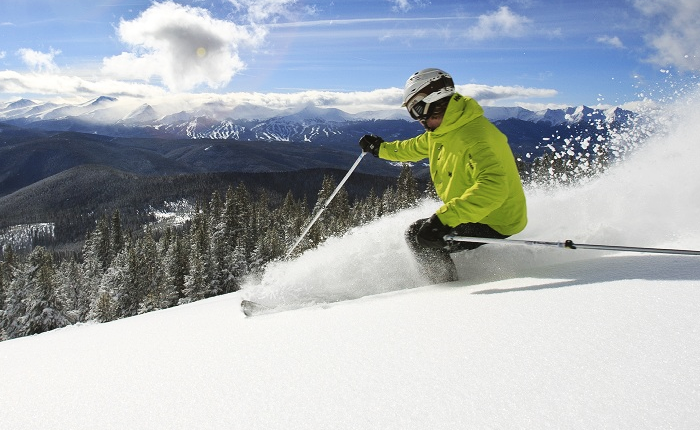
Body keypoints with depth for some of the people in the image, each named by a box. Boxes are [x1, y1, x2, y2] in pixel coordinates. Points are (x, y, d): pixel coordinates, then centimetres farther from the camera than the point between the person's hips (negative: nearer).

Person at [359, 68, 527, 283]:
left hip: (495, 221, -10)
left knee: (418, 234, -11)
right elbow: (417, 147, 25)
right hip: (475, 212, 10)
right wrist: (382, 148, 32)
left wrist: (446, 217, -46)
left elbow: (493, 187, -41)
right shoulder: (441, 130, 3)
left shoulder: (474, 137, -29)